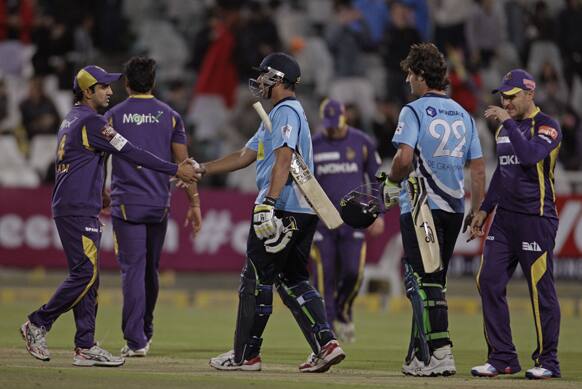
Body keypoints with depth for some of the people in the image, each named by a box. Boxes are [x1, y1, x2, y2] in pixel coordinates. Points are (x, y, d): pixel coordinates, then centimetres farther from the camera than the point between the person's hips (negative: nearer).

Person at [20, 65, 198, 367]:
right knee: (86, 273, -11)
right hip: (77, 210, -10)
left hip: (78, 210, 10)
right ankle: (38, 324, -4)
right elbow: (130, 153, -15)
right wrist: (175, 170, -13)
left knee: (86, 276, 6)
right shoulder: (90, 121, -12)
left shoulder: (71, 120, 19)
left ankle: (85, 347, 4)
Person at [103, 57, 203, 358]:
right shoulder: (169, 116, 5)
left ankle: (136, 341, -11)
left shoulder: (114, 116, 1)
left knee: (132, 270, -4)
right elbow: (182, 163, 0)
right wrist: (194, 203, 3)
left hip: (126, 204, -2)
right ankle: (145, 334, 27)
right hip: (159, 204, 2)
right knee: (150, 270, 16)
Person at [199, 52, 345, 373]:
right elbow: (246, 156, 28)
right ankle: (325, 343, -3)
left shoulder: (286, 112, -9)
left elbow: (284, 158, -22)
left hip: (282, 208, -10)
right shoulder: (277, 114, 23)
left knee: (256, 279, -2)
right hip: (303, 211, 10)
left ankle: (246, 354, 3)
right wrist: (201, 169, 27)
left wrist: (268, 203, -31)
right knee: (293, 281, 11)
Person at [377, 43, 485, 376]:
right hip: (454, 209, 7)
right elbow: (478, 168, 12)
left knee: (424, 281, -7)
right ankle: (419, 355, 16)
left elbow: (405, 158, -20)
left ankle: (440, 352, -18)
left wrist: (391, 183, -1)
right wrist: (476, 212, 16)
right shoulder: (463, 115, 13)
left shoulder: (414, 111, -7)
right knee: (433, 282, 14)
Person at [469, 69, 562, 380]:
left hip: (536, 219, -8)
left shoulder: (546, 127, -8)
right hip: (504, 219, 8)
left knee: (540, 288, -5)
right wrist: (484, 210, 23)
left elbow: (530, 155, -27)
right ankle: (502, 358, 7)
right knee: (489, 282, 1)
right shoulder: (504, 129, 16)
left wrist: (507, 122, -23)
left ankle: (548, 362, 4)